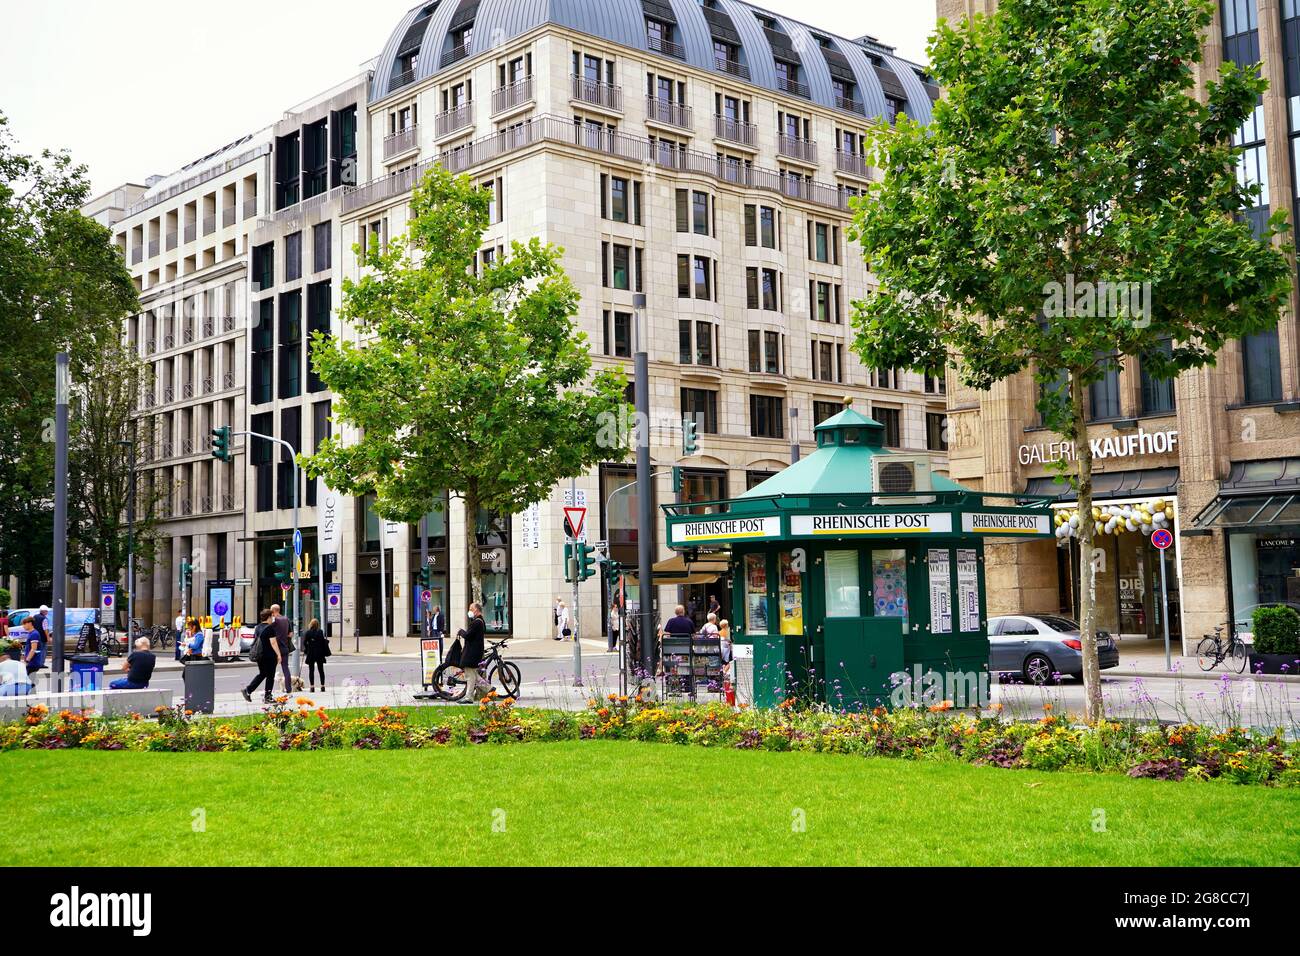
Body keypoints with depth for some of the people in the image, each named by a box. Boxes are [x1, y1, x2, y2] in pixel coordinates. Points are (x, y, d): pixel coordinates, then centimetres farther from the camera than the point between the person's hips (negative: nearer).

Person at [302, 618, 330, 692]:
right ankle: (322, 686, 7)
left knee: (311, 670, 6)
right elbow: (323, 642, -10)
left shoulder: (307, 632, -6)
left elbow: (304, 643, -7)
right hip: (319, 653, 1)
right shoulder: (320, 632, -6)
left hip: (311, 653, -1)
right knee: (321, 670, 10)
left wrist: (305, 650, 8)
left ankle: (312, 686, -1)